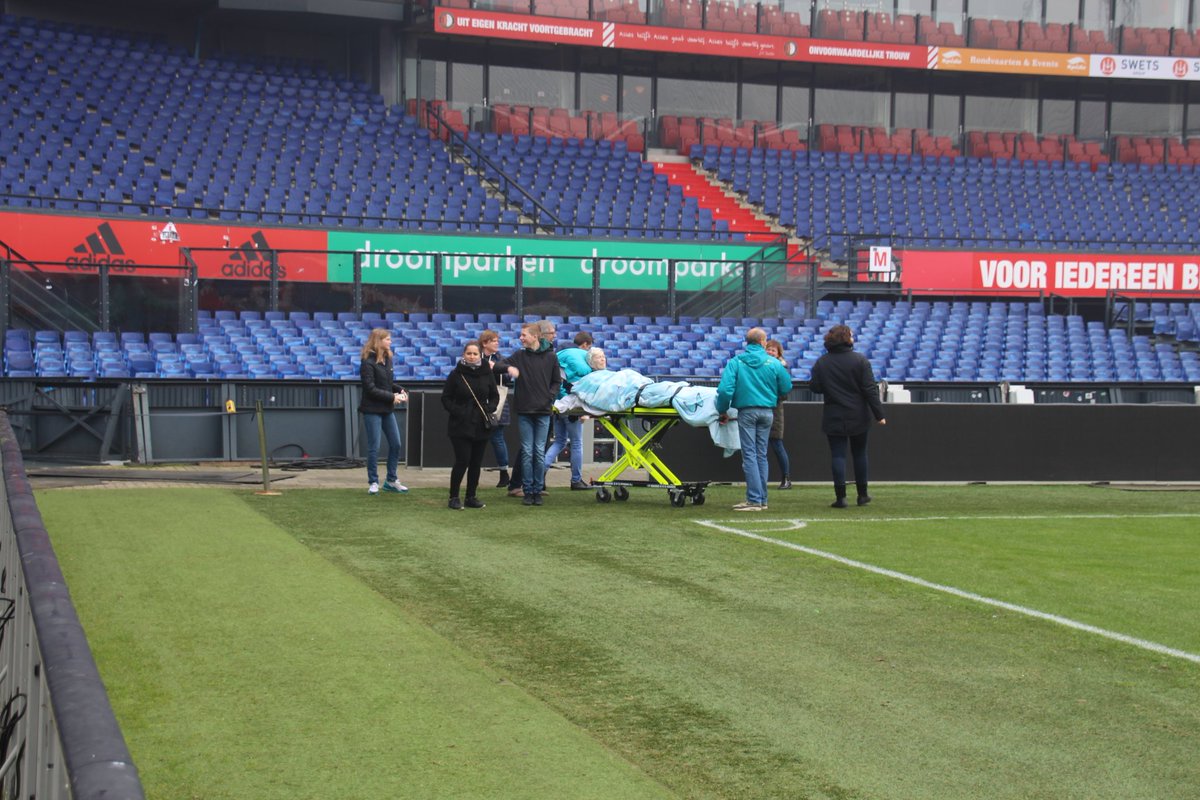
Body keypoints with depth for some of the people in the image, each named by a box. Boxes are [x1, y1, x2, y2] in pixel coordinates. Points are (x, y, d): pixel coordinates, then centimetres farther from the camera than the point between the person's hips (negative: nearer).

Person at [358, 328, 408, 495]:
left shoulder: (387, 359, 9)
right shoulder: (368, 362, -14)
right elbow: (370, 389, -18)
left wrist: (401, 390, -1)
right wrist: (392, 397, -18)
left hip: (388, 410, 8)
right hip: (372, 410, -8)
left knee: (395, 444, 9)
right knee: (374, 448, -1)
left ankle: (392, 480, 20)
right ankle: (373, 483, 10)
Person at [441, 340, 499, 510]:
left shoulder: (487, 373, 4)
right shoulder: (456, 374, -4)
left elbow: (495, 396, 14)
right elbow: (446, 398, 0)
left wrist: (490, 409, -4)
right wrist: (456, 411, -13)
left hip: (481, 427, 3)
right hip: (460, 426, -3)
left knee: (476, 463, 7)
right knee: (462, 461, -8)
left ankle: (471, 496, 18)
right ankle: (454, 497, 4)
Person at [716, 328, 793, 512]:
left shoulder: (735, 362, -4)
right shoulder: (773, 363, 0)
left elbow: (725, 389, -12)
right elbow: (786, 388, 4)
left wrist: (722, 410, 1)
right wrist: (776, 400, 25)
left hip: (746, 411, -2)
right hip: (767, 412, 2)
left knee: (749, 455, -1)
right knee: (761, 455, 11)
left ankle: (754, 499, -7)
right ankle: (762, 499, 13)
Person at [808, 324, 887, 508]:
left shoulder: (821, 363, -3)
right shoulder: (860, 360, -8)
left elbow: (815, 387, 0)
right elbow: (870, 389, -9)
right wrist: (879, 414, -7)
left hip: (833, 418, 0)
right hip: (858, 417, 0)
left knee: (838, 455, 1)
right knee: (859, 454, 13)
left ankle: (840, 496, -6)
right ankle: (862, 495, 19)